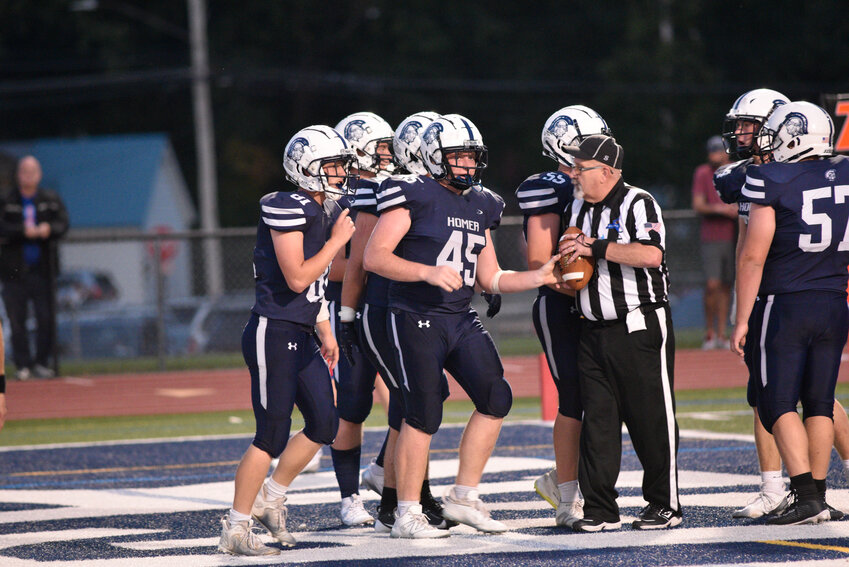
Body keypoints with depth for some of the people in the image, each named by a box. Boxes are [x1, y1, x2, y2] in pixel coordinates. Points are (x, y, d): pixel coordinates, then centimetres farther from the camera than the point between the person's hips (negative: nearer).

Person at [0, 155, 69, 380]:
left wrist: (48, 229, -19)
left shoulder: (51, 199, 10)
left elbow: (63, 223, 1)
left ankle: (42, 362, 10)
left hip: (42, 269, 1)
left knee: (46, 318, 0)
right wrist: (23, 231, -21)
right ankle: (22, 364, 4)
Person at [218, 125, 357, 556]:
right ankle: (236, 530, 3)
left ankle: (270, 499, 26)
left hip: (300, 337, 9)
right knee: (272, 437, -6)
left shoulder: (319, 213, 13)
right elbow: (296, 278, -20)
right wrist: (337, 241, -12)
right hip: (274, 333, -9)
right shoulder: (287, 210, -16)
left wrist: (325, 331, 22)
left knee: (324, 425, 10)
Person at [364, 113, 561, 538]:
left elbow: (489, 279, 19)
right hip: (417, 318, -7)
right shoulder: (413, 196, -9)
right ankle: (407, 516, 2)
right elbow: (374, 257, -15)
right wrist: (428, 272, -26)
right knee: (423, 416, -7)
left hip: (461, 319, 7)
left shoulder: (480, 206, 14)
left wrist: (538, 277, 6)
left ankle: (463, 497, 10)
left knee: (495, 399, -1)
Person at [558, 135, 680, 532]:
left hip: (640, 327, -7)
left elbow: (651, 254, -25)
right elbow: (571, 259, 26)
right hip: (594, 331, 7)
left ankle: (665, 504, 8)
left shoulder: (638, 205, -10)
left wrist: (597, 248, -21)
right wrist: (568, 255, 1)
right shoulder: (576, 210, 13)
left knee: (651, 417, -1)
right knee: (597, 420, 3)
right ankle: (600, 509, 7)